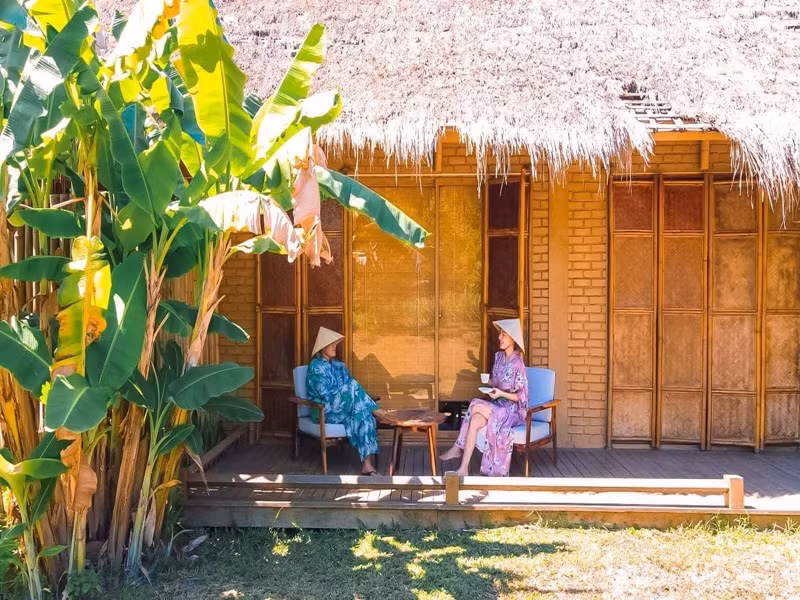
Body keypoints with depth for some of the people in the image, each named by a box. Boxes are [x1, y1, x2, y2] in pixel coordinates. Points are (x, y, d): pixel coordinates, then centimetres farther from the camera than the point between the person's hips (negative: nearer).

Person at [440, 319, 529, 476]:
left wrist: (501, 394, -27)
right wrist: (489, 383, -3)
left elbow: (520, 397, -13)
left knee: (475, 406, -24)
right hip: (499, 407, 6)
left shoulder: (517, 364, -17)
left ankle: (458, 448, -14)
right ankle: (464, 469, -19)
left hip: (513, 411, -6)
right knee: (475, 420, -21)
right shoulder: (499, 357, 5)